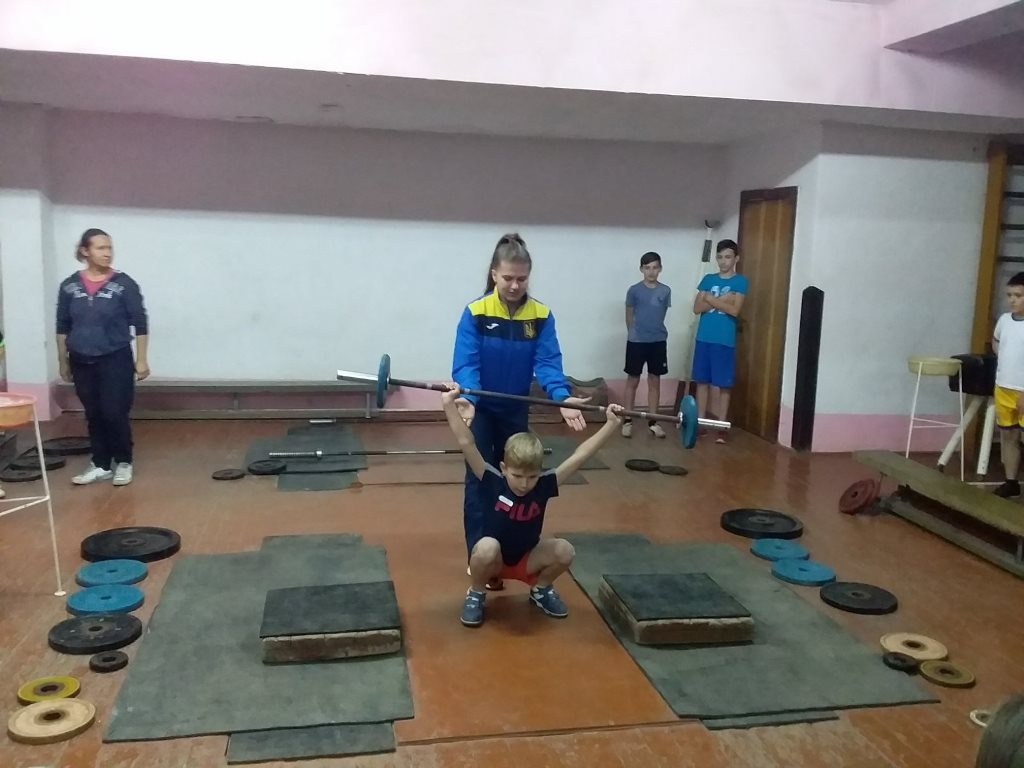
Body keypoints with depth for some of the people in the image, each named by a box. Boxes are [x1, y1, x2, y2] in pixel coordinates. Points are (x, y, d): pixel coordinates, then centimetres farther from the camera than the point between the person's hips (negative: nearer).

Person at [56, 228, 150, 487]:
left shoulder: (124, 284, -7)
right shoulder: (69, 286, 1)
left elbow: (140, 324, -5)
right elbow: (62, 326, 9)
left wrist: (142, 359, -7)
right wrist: (63, 361, 11)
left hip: (115, 360, -3)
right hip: (82, 362, 3)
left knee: (115, 414, -2)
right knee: (93, 415, 11)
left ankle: (123, 462, 17)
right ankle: (101, 465, 22)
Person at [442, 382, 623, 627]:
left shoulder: (544, 485, -17)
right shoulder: (493, 482, -22)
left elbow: (579, 455, -19)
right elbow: (467, 443, -30)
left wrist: (611, 424, -22)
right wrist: (449, 404, -38)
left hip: (526, 560, 3)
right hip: (493, 560, -3)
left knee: (564, 551, -23)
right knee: (487, 547, -36)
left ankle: (541, 589, 8)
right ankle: (476, 594, -6)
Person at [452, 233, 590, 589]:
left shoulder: (541, 316, -9)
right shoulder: (475, 312, -17)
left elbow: (547, 362, -16)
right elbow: (466, 362, -23)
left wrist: (562, 397, -34)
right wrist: (466, 397, -41)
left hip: (516, 410, 3)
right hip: (480, 409, -3)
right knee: (480, 481, -2)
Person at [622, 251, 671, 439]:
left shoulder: (665, 291, 2)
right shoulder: (634, 290, -4)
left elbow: (662, 314, 10)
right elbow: (629, 315, 4)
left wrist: (654, 331, 8)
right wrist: (634, 333, 7)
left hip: (658, 341, 3)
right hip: (636, 341, -2)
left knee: (655, 381, 7)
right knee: (633, 380, 4)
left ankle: (652, 421, 14)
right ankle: (627, 420, 10)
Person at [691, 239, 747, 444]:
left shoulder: (740, 281, 1)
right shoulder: (708, 279, 11)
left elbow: (734, 310, -12)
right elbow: (697, 308, 1)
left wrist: (710, 299, -8)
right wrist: (720, 300, -10)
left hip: (725, 341, -3)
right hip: (704, 338, 4)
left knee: (722, 385, -1)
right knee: (702, 381, 7)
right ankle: (700, 421, 15)